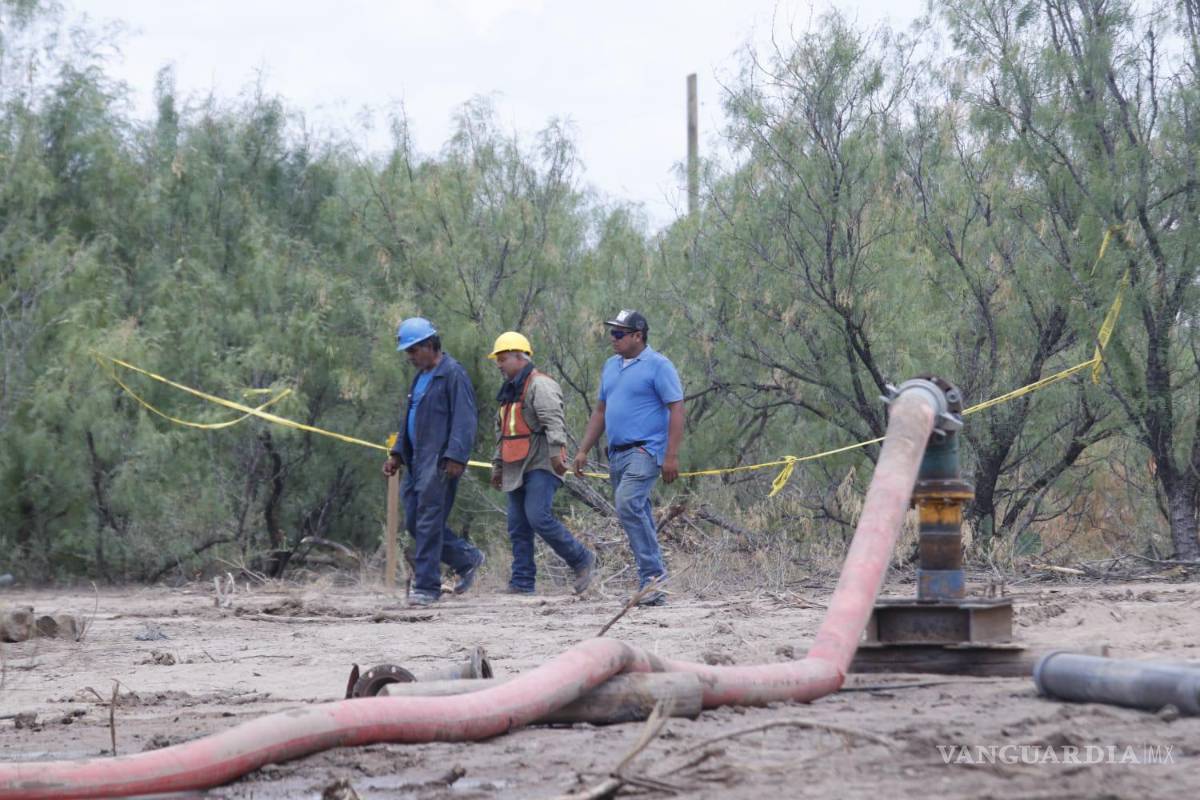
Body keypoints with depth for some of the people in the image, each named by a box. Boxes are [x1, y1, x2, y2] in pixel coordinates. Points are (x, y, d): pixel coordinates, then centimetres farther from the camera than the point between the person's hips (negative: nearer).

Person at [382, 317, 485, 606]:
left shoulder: (453, 374, -9)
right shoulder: (420, 377, 20)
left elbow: (464, 419, -16)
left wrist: (455, 456, -23)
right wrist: (397, 453, 20)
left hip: (440, 463, -10)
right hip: (417, 462, 10)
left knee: (429, 524, -9)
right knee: (414, 522, 9)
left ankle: (427, 586, -4)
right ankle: (468, 558, 23)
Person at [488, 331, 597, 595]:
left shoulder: (539, 385, -9)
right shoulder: (509, 391, 22)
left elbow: (554, 421, -22)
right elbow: (502, 432, 30)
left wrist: (556, 453, -32)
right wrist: (497, 466, 31)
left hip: (540, 466, -9)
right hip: (516, 470, 9)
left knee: (538, 517, -20)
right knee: (518, 527, 5)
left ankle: (582, 560, -6)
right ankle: (522, 583, 8)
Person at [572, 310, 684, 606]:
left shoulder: (658, 365, -7)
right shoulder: (611, 366, 17)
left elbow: (676, 410, -11)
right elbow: (601, 411, 23)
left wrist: (671, 456, -19)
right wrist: (583, 450, 16)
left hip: (646, 450, -8)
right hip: (617, 453, 8)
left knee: (628, 504, -25)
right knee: (637, 515, 8)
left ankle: (652, 573, -20)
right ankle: (654, 589, 11)